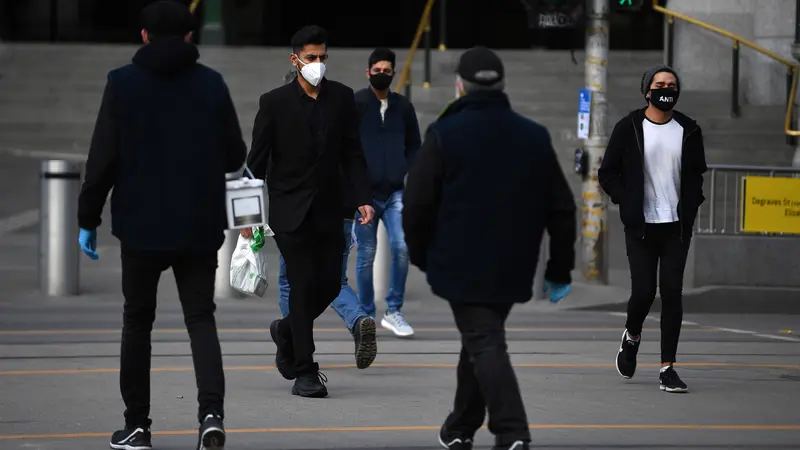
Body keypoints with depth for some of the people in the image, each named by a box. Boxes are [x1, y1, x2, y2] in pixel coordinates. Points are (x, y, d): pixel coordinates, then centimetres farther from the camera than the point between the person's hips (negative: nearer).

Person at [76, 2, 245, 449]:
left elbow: (104, 158, -7)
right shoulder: (212, 84, 1)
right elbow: (235, 157, 4)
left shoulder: (123, 83, -5)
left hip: (142, 226, -1)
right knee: (201, 318, 6)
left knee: (138, 320, 13)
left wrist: (88, 219, 1)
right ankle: (212, 412, -16)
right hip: (200, 227, 1)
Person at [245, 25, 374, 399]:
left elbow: (352, 152, 7)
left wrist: (363, 198, -3)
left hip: (328, 210, 4)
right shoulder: (274, 102, -6)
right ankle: (304, 372, -1)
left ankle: (286, 330, 33)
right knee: (303, 284, -7)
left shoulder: (342, 98, 4)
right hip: (290, 209, -4)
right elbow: (257, 159, -3)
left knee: (330, 283, 4)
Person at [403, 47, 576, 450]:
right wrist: (560, 270, 14)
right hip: (512, 269, 5)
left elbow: (417, 204, -8)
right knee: (481, 340, 20)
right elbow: (561, 208, 7)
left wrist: (421, 257, 8)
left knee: (485, 345, -6)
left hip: (462, 267, -5)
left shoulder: (444, 134, -7)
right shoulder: (535, 137, 6)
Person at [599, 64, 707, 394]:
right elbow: (608, 174, 4)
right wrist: (628, 205, -6)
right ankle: (632, 337, 27)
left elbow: (696, 175, 17)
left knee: (672, 292, -4)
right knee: (643, 291, -6)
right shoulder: (629, 128, 1)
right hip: (641, 227, -2)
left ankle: (667, 368, 0)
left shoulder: (688, 130, 8)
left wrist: (690, 209, 3)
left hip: (677, 227, 2)